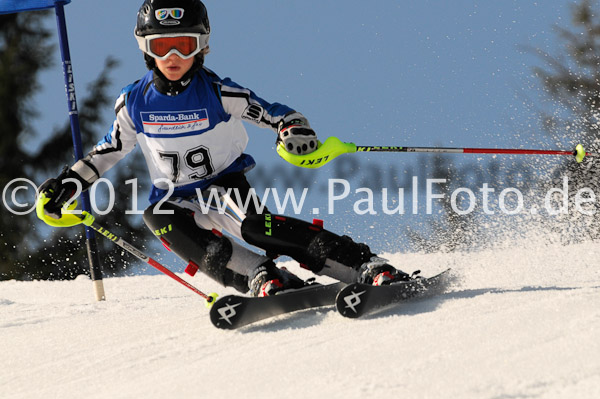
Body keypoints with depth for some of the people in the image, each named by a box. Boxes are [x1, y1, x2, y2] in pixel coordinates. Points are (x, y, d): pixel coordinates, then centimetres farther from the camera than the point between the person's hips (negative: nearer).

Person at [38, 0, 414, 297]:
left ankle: (369, 267, -33)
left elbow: (275, 113, -11)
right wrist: (70, 181, 8)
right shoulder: (135, 102, -2)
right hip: (177, 198, 3)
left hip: (226, 186, -3)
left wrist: (295, 130, -33)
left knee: (255, 226, -32)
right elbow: (111, 148, 14)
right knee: (159, 218, -31)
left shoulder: (218, 93, -12)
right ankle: (262, 278, -36)